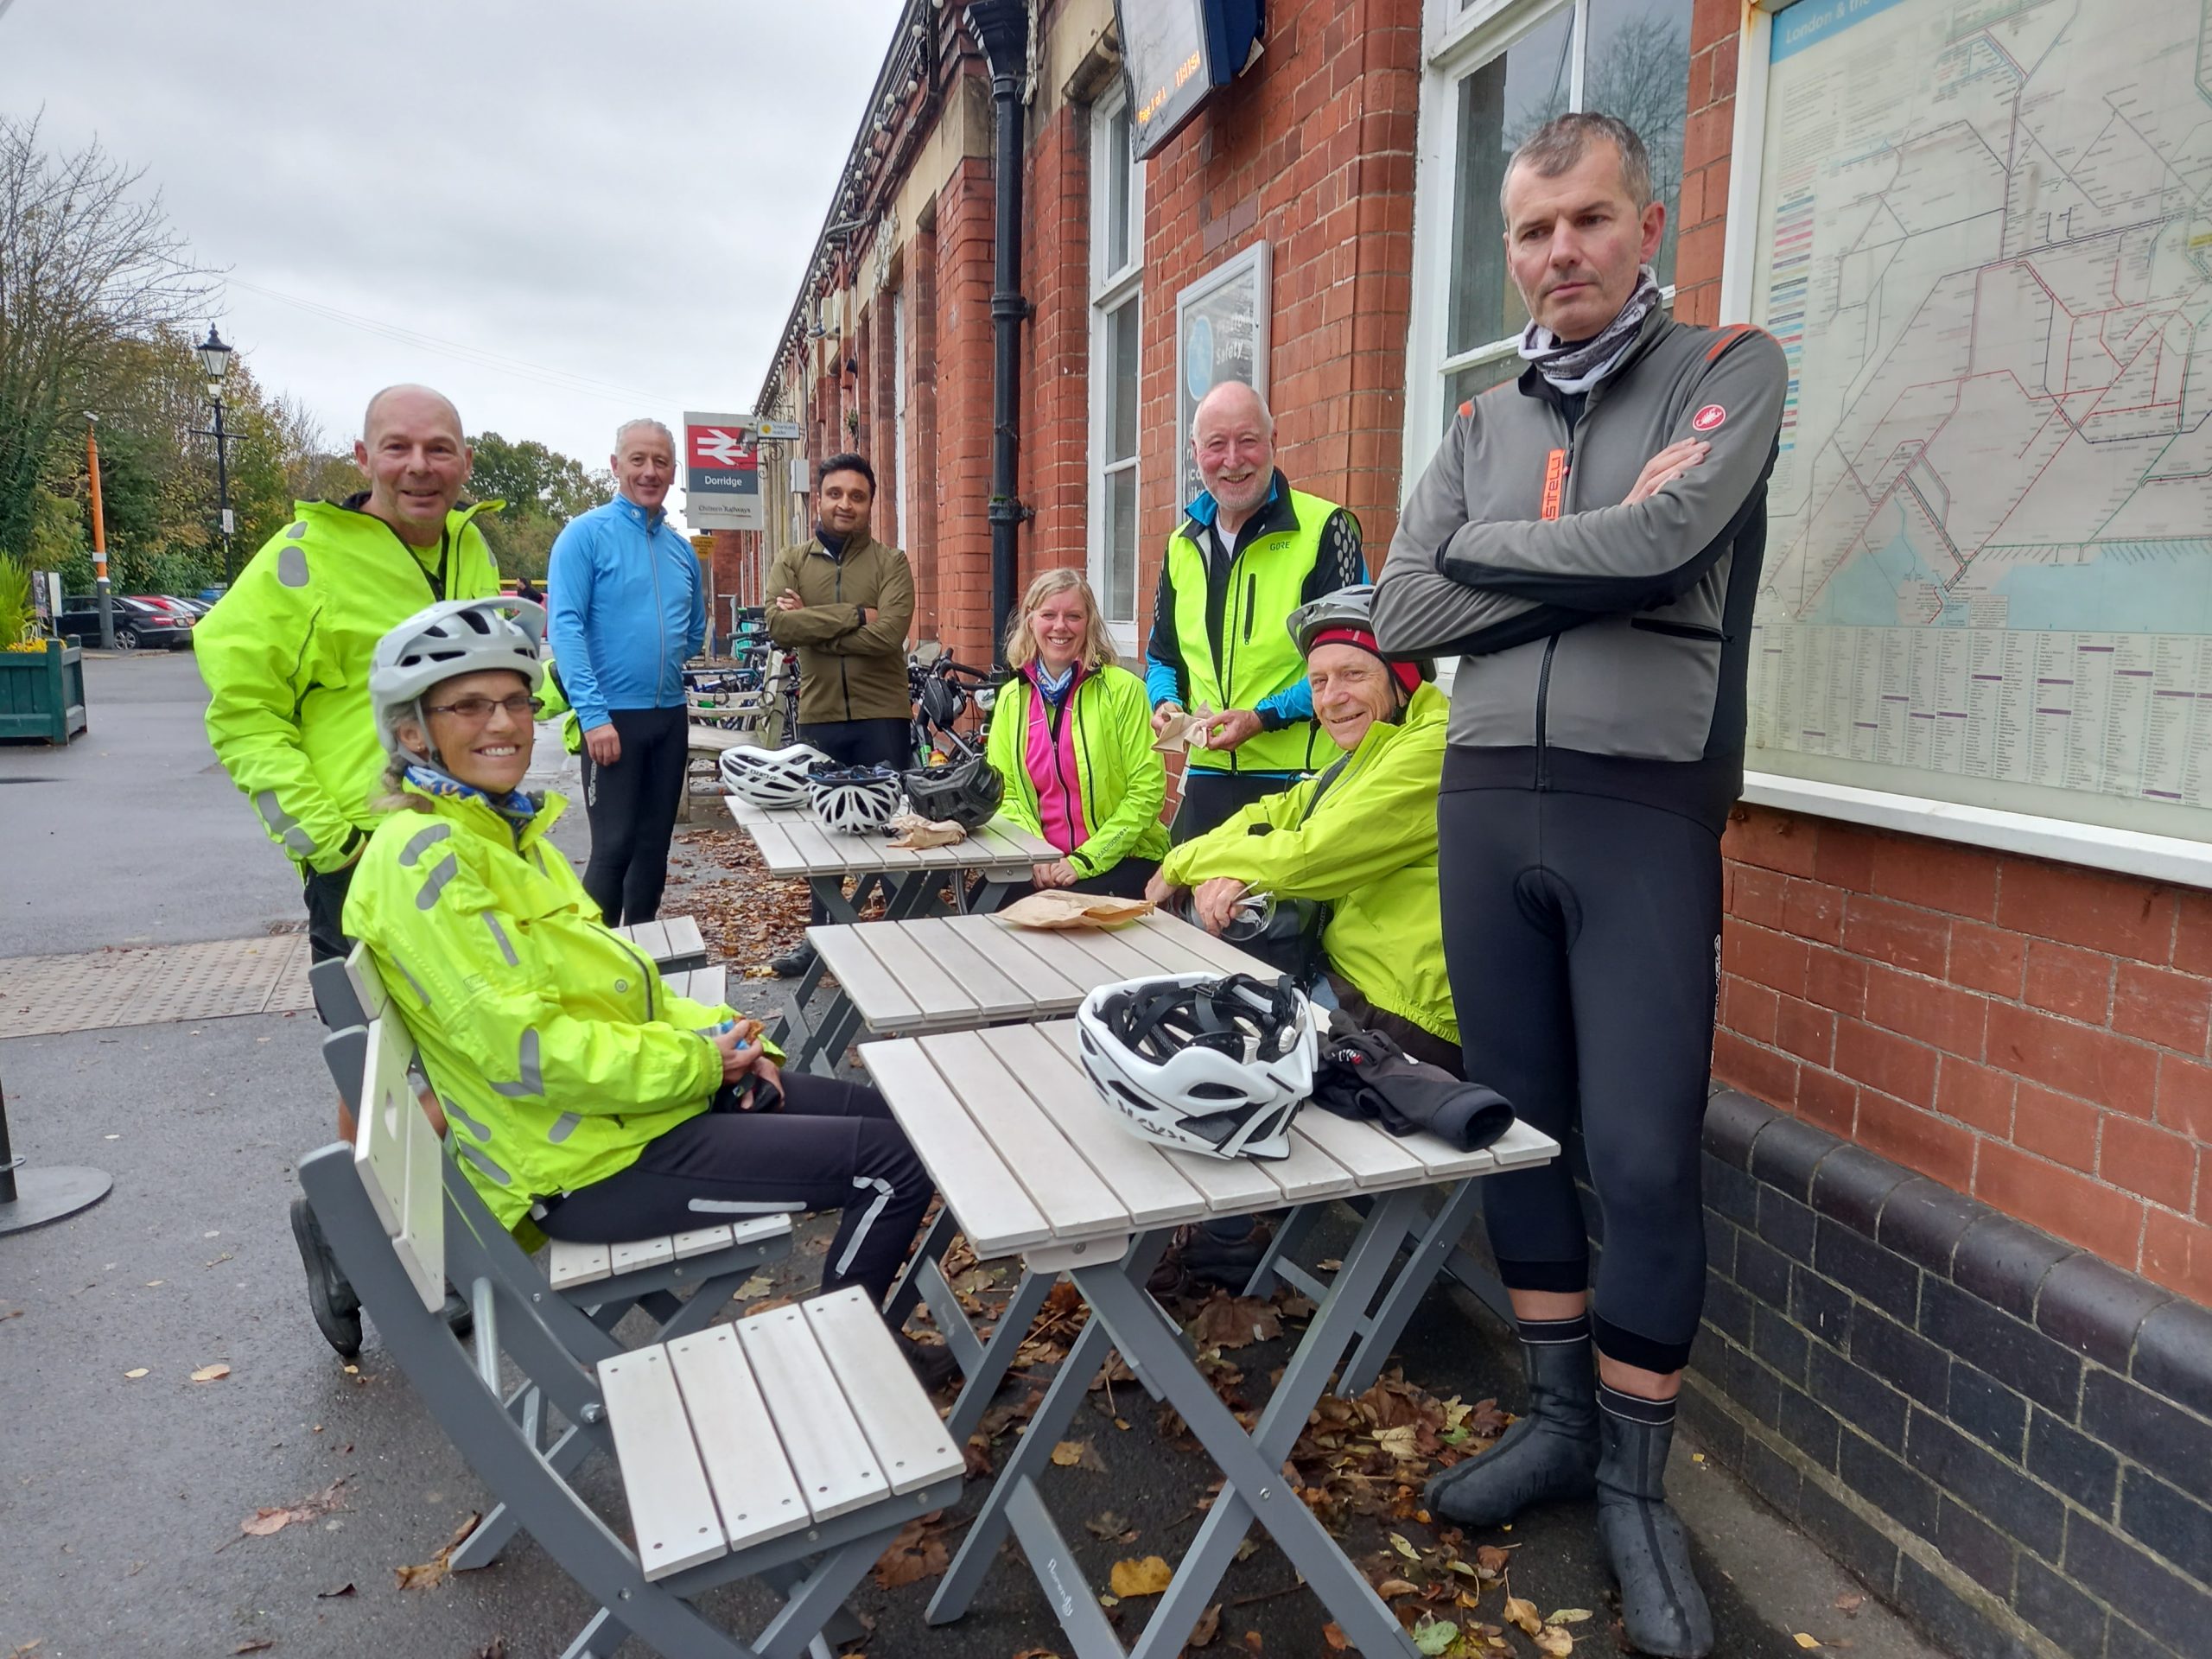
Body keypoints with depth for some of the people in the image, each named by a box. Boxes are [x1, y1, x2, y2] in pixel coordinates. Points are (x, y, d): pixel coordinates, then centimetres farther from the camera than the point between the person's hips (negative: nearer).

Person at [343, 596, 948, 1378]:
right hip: (589, 1165, -9)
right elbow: (523, 1049, -25)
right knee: (898, 1162, -10)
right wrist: (698, 1063, -16)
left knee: (887, 1114, 13)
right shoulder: (424, 856, -19)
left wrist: (719, 1034, 0)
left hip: (639, 1094, 10)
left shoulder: (509, 828, 11)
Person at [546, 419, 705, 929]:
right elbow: (565, 626, -14)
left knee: (655, 844, 12)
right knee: (614, 845, -4)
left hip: (670, 715, 6)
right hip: (613, 715, -6)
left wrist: (662, 666, 11)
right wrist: (594, 715, -21)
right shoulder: (586, 533, -5)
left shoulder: (681, 548, 11)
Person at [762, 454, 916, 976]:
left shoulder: (890, 562, -1)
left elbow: (888, 634, -18)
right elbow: (779, 625, -13)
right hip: (818, 717, 3)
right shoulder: (791, 562, 6)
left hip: (882, 717, -3)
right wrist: (855, 614, -18)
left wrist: (812, 626, -13)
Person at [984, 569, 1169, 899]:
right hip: (1043, 864, 4)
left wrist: (1085, 860, -14)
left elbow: (1147, 791, -9)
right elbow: (1003, 792, 7)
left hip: (1122, 860, -3)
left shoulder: (1122, 689, -6)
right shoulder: (1011, 698, 7)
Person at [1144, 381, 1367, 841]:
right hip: (1206, 779, 5)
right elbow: (1162, 655, 22)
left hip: (1300, 781, -5)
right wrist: (1165, 701, 1)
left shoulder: (1325, 528, -5)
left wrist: (1263, 717, -16)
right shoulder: (1183, 544, 13)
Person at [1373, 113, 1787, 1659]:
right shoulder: (1484, 421, 15)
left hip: (1644, 811, -4)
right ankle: (1558, 1418, 28)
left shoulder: (1730, 369, 3)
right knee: (1516, 1127, 10)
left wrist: (1488, 549, -3)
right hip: (1484, 802, 4)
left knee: (1646, 1157, -3)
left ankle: (1635, 1481, 18)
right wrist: (1583, 570, -7)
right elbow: (1404, 613, 2)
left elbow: (1659, 537, -17)